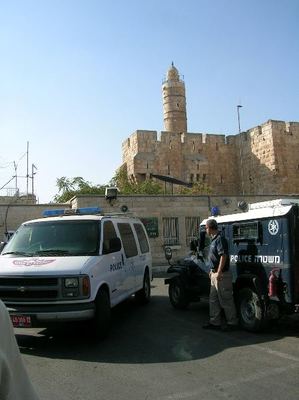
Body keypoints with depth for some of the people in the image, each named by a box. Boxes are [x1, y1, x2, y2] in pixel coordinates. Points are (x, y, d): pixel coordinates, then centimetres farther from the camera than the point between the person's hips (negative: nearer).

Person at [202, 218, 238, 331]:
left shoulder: (220, 239, -17)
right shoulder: (214, 239, 14)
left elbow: (223, 256, -23)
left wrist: (219, 273, -24)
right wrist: (212, 271, 20)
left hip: (221, 275, -10)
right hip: (214, 274, 10)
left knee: (225, 300, 0)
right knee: (213, 299, 14)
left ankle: (232, 323, 11)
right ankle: (215, 322, 22)